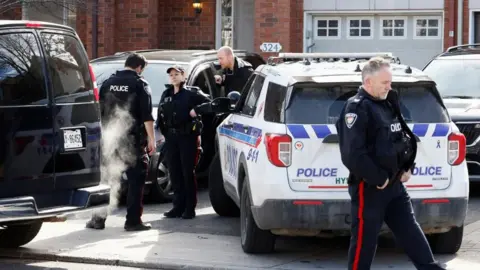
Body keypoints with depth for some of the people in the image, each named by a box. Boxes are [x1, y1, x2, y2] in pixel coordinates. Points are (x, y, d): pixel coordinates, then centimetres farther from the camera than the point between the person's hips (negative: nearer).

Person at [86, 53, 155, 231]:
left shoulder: (108, 83, 11)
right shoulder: (140, 84, -5)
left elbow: (100, 112, 16)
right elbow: (147, 115, -11)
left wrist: (101, 135, 24)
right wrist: (151, 139, -8)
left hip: (109, 139, 5)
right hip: (132, 140, -5)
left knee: (106, 179, 12)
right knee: (136, 180, 1)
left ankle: (98, 219, 11)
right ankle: (133, 220, -2)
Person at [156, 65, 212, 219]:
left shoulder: (192, 93, 0)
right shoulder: (166, 95, 17)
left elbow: (209, 104, -8)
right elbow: (160, 115, 19)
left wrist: (196, 110, -20)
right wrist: (161, 132, 7)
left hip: (187, 137, -5)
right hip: (171, 137, 5)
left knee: (188, 173, -3)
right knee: (174, 173, 5)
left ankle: (190, 208, 0)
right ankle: (178, 207, 10)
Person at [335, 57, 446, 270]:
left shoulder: (388, 105, 13)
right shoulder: (357, 108, -15)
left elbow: (405, 139, 24)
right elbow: (353, 155, -24)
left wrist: (408, 168, 8)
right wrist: (378, 179, -18)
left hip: (394, 184, 9)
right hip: (369, 187, -8)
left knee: (412, 234, 10)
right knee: (364, 242, -1)